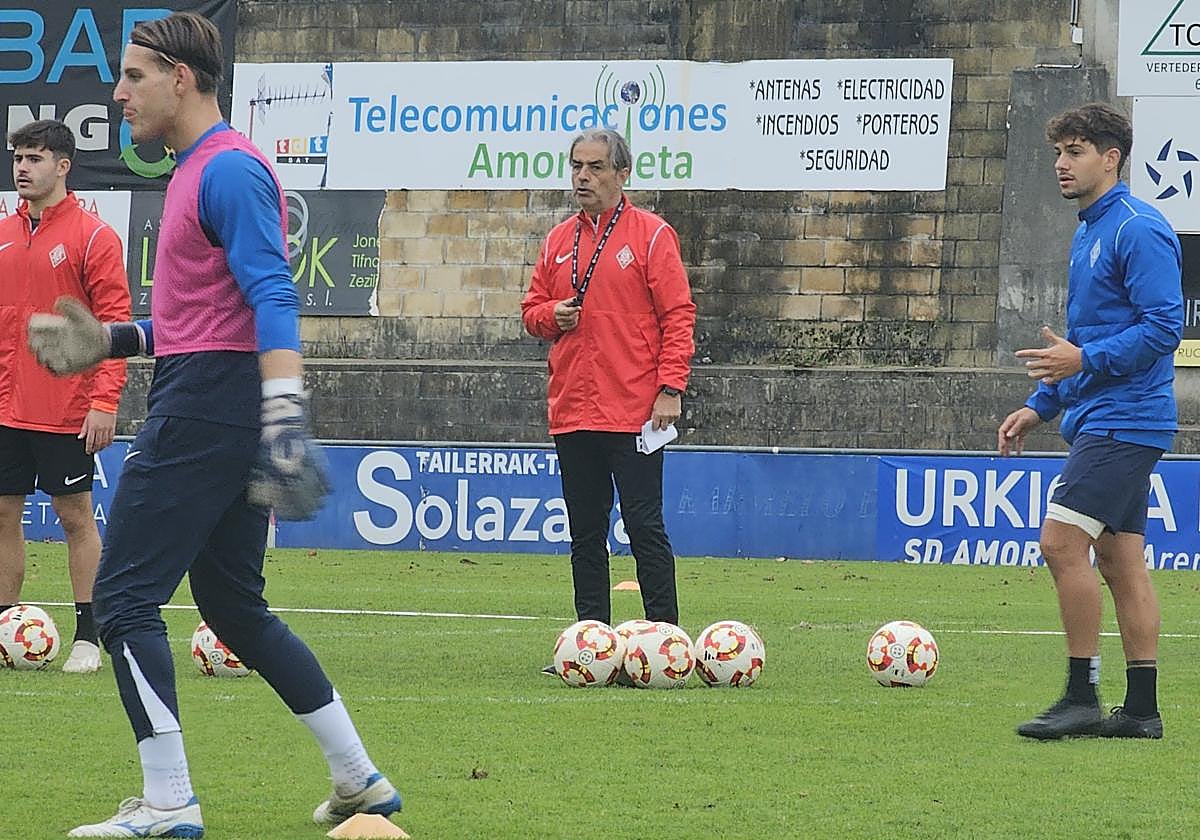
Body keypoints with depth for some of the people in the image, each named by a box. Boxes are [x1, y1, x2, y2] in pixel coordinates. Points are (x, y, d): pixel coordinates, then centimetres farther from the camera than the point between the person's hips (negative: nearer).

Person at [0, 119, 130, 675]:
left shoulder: (93, 237, -6)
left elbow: (113, 324, -9)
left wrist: (104, 402, -15)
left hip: (67, 412, -5)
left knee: (75, 514, 0)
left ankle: (88, 635, 4)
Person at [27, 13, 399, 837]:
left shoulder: (227, 170, -13)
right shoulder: (195, 172, 19)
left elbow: (271, 296, -23)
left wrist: (284, 409, -33)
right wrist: (109, 341, 21)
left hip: (203, 407, -10)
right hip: (221, 411, 10)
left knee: (125, 595, -7)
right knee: (235, 607, 15)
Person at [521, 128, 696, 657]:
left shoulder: (650, 235, -3)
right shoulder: (558, 242, 14)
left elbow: (678, 316, -6)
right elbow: (532, 310, 21)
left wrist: (670, 388, -14)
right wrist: (551, 316, -3)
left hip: (634, 411, -6)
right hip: (571, 411, 6)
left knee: (645, 528, -6)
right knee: (585, 534, 9)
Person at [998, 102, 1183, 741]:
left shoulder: (1139, 230, -13)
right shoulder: (1089, 232, 18)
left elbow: (1164, 325, -19)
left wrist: (1084, 361, -23)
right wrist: (1040, 406, 21)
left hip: (1122, 419, -10)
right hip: (1097, 420, 10)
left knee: (1063, 541, -15)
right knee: (1120, 560, 8)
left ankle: (1082, 698, -11)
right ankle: (1141, 710, 9)